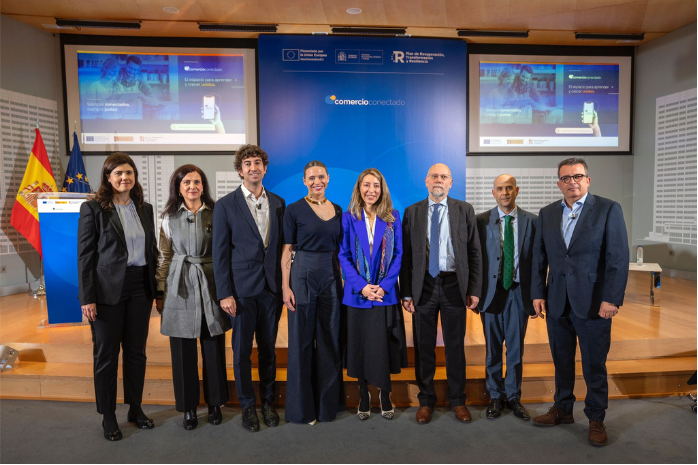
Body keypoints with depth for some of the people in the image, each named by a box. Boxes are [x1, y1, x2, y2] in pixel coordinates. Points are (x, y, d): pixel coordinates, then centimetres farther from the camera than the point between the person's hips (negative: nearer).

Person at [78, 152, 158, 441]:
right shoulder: (92, 209, -5)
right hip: (108, 291, -4)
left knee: (136, 351, 13)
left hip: (140, 289, 4)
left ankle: (135, 409, 28)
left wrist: (155, 290, 9)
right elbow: (85, 255, -7)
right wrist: (87, 298, -11)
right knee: (106, 354, 8)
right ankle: (108, 416, 23)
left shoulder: (145, 208, 8)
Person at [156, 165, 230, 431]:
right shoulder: (170, 217, 6)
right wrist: (160, 292, 5)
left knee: (214, 347, 7)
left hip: (210, 285, -1)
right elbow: (165, 257, 8)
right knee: (182, 349, 6)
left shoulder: (215, 214, 1)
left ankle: (214, 403, 26)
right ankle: (188, 407, 24)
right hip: (180, 287, 1)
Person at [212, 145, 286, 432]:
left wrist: (285, 283, 4)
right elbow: (220, 253, -4)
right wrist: (224, 293, -9)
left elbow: (282, 245, 9)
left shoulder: (278, 203, 7)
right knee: (242, 351, 8)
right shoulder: (226, 205, -2)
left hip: (271, 288, 3)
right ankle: (248, 406, 25)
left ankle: (268, 401, 29)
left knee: (269, 349, 13)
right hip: (242, 289, -2)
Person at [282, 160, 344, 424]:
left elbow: (339, 250, 14)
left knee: (330, 340, 11)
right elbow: (287, 250, -4)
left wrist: (342, 280, 9)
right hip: (302, 276, -4)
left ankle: (328, 402, 27)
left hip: (331, 278, 4)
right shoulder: (294, 210, -3)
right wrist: (286, 286, -11)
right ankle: (302, 407, 20)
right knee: (301, 340, 4)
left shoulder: (337, 210, 9)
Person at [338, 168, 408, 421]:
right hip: (357, 293, 0)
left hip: (385, 293, 0)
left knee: (384, 346, 4)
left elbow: (398, 255, 1)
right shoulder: (349, 217, 0)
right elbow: (343, 256, -2)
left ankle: (385, 395, 23)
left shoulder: (392, 217, 3)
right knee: (360, 345, 8)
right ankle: (364, 395, 25)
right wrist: (362, 286, -13)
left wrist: (384, 286, -11)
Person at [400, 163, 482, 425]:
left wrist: (474, 289, -4)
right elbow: (405, 255, 2)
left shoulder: (464, 210, 4)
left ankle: (457, 400, 27)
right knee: (424, 347, 9)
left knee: (455, 346, 10)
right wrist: (406, 293, -4)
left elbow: (474, 252, 2)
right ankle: (426, 400, 25)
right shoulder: (412, 212, 4)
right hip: (423, 285, 0)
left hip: (454, 285, 0)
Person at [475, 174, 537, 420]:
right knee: (493, 349, 11)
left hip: (519, 292, 1)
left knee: (516, 349, 10)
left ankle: (514, 397, 27)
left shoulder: (532, 221, 2)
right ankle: (495, 396, 27)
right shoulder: (482, 221, -1)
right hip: (491, 291, 0)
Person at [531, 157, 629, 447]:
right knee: (561, 361, 15)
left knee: (594, 366, 7)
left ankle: (596, 419, 25)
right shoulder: (547, 214, 8)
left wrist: (612, 299, -14)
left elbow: (619, 257, -8)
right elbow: (539, 257, 9)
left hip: (593, 303, -3)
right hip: (557, 303, 4)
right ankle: (563, 409, 32)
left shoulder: (608, 210, -4)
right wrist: (538, 293, 2)